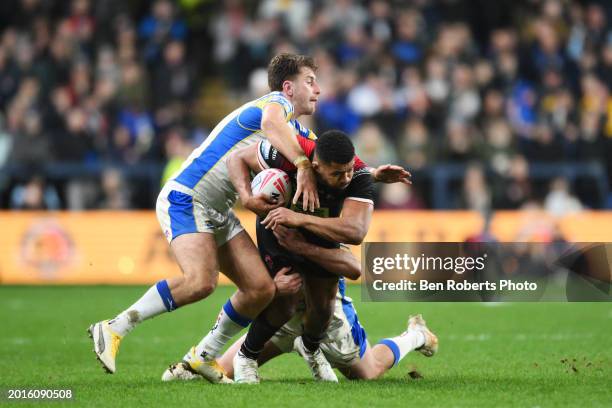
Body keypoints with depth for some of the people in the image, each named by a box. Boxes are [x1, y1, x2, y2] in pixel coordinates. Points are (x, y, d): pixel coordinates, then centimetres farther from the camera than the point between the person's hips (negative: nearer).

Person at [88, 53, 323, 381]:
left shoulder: (299, 133, 19)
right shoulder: (277, 102, -10)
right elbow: (271, 122, -34)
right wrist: (304, 166, -41)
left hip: (218, 212, 9)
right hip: (185, 197, -9)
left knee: (261, 289, -4)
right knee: (200, 280, -30)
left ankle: (204, 356, 12)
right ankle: (112, 330, -20)